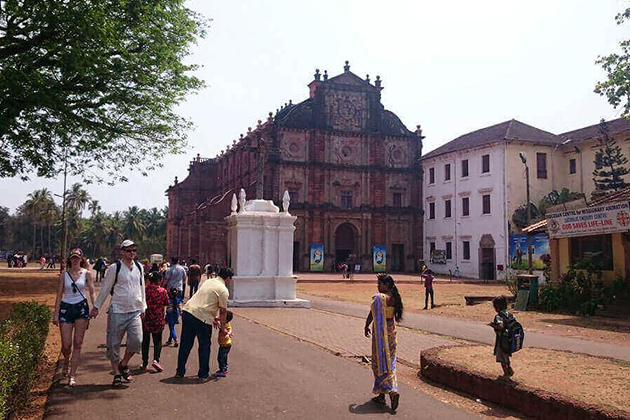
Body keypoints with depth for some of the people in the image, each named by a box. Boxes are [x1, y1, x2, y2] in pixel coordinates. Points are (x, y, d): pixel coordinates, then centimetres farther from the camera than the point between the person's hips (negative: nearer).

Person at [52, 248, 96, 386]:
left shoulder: (86, 273, 5)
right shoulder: (64, 274, 7)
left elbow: (92, 292, 5)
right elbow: (59, 294, 7)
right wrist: (56, 314, 2)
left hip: (81, 307, -1)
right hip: (66, 308, 1)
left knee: (77, 343, -4)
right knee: (66, 344, -2)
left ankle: (72, 375, 1)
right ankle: (66, 361, 33)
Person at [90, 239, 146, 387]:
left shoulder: (139, 267, 9)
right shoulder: (114, 268, -5)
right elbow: (105, 289, 2)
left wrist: (143, 307, 21)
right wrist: (96, 307, 5)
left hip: (135, 311, 3)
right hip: (117, 311, -3)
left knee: (137, 340, -10)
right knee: (114, 343, 2)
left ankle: (124, 364, 16)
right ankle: (116, 373, 18)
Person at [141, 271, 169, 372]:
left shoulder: (144, 290, -5)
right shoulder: (162, 291, -9)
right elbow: (166, 303, 2)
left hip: (145, 319, 2)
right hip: (158, 319, -1)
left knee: (145, 341, 12)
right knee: (157, 341, 10)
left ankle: (145, 363, 15)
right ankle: (156, 359, -10)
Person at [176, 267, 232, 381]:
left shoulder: (207, 281, 18)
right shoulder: (223, 290, -4)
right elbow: (223, 311, 0)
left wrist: (214, 319, 31)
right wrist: (223, 328, 14)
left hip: (187, 311, 7)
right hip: (202, 318, -7)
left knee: (185, 344, 16)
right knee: (204, 347, 10)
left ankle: (180, 372, 25)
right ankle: (203, 374, 17)